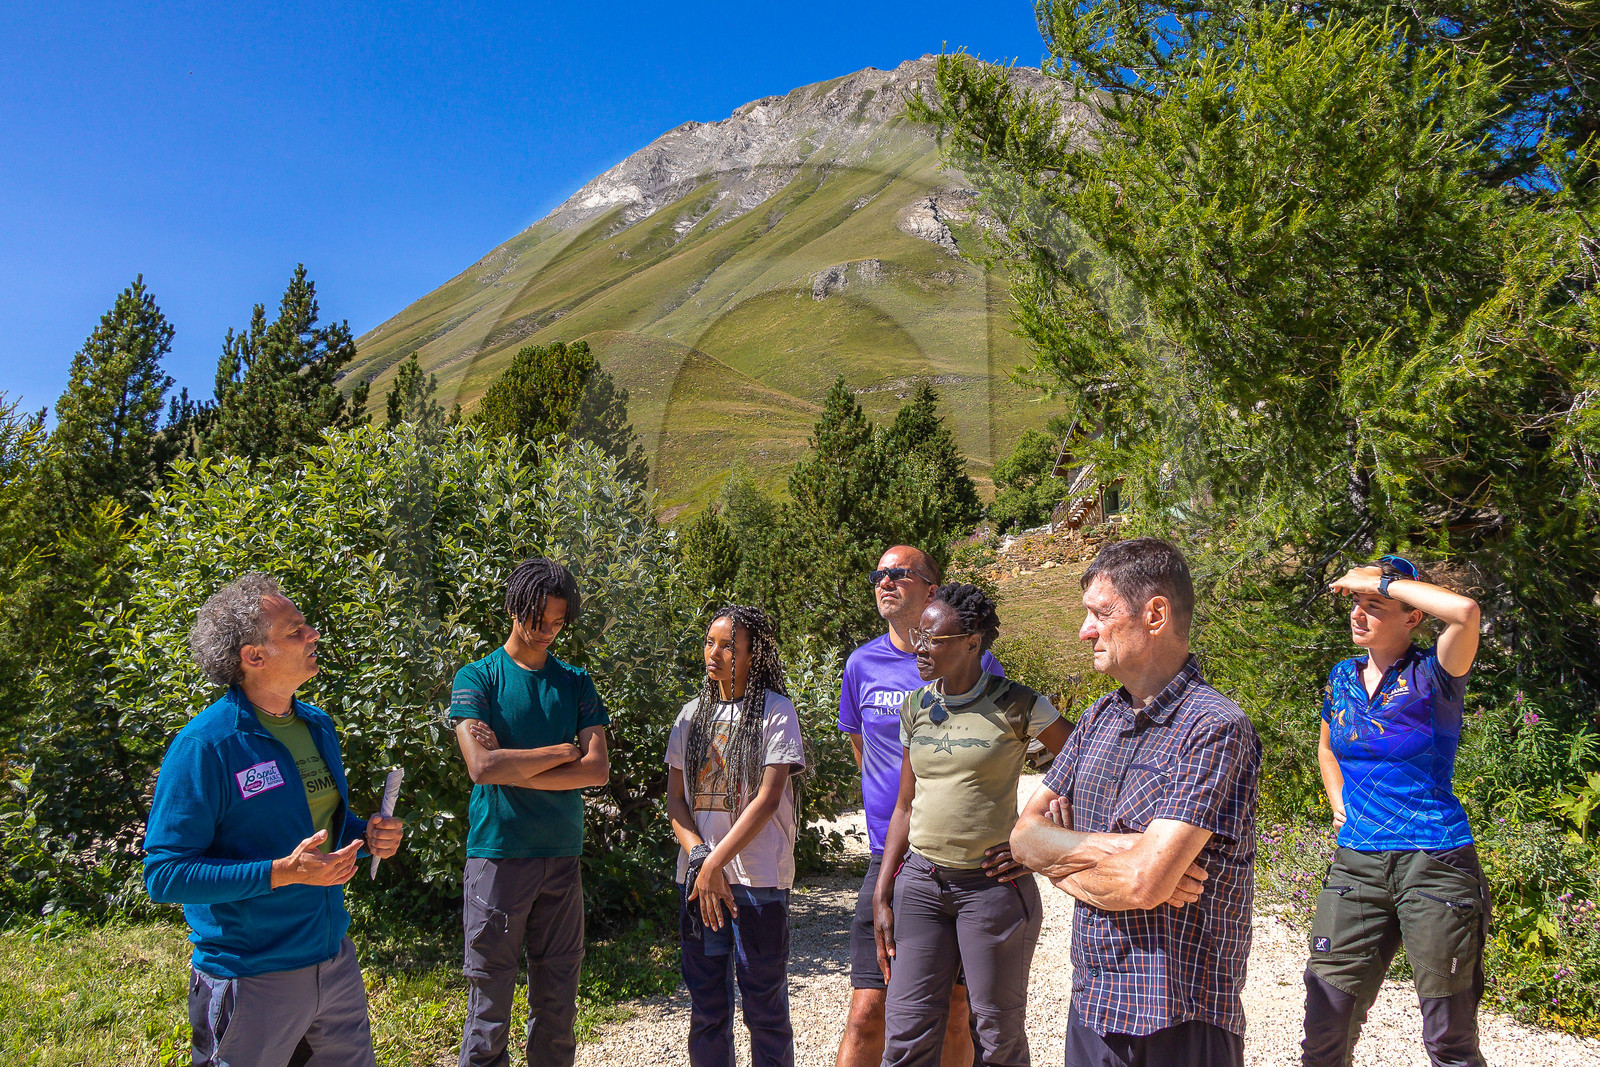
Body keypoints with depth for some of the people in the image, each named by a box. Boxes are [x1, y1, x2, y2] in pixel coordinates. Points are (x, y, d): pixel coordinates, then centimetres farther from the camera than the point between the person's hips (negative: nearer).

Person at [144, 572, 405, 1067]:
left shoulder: (317, 725, 5)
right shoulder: (205, 746, -18)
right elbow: (164, 875, -20)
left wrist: (367, 834, -3)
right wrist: (282, 872, -27)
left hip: (335, 960, 7)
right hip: (251, 979, -7)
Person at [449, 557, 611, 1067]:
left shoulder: (575, 682, 9)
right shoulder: (477, 677, 0)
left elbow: (598, 769, -2)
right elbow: (482, 766, -15)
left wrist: (512, 769, -9)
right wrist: (565, 749, -8)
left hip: (562, 857, 3)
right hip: (497, 853, -3)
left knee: (558, 999, 10)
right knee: (490, 998, 3)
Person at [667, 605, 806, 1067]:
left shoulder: (775, 711, -5)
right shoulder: (692, 714, 11)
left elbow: (768, 798, -12)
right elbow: (674, 798, 8)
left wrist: (715, 863, -14)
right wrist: (698, 856, -8)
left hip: (757, 880, -5)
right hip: (697, 876, 5)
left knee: (764, 1007, 5)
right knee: (706, 1007, 12)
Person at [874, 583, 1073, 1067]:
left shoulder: (1017, 706, -9)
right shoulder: (915, 707, 6)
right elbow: (906, 807, 11)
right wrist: (883, 895, 8)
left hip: (991, 884, -4)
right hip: (920, 881, 4)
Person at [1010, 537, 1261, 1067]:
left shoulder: (1216, 729, -19)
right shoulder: (1099, 718, 6)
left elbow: (1144, 884, -25)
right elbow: (1024, 835, 3)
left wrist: (1063, 862, -7)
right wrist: (1109, 848, -15)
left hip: (1179, 1024, -7)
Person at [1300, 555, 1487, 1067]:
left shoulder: (1432, 675, -9)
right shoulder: (1343, 676, 8)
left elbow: (1465, 610, -32)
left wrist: (1378, 582, -20)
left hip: (1435, 864, -5)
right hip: (1355, 862, 5)